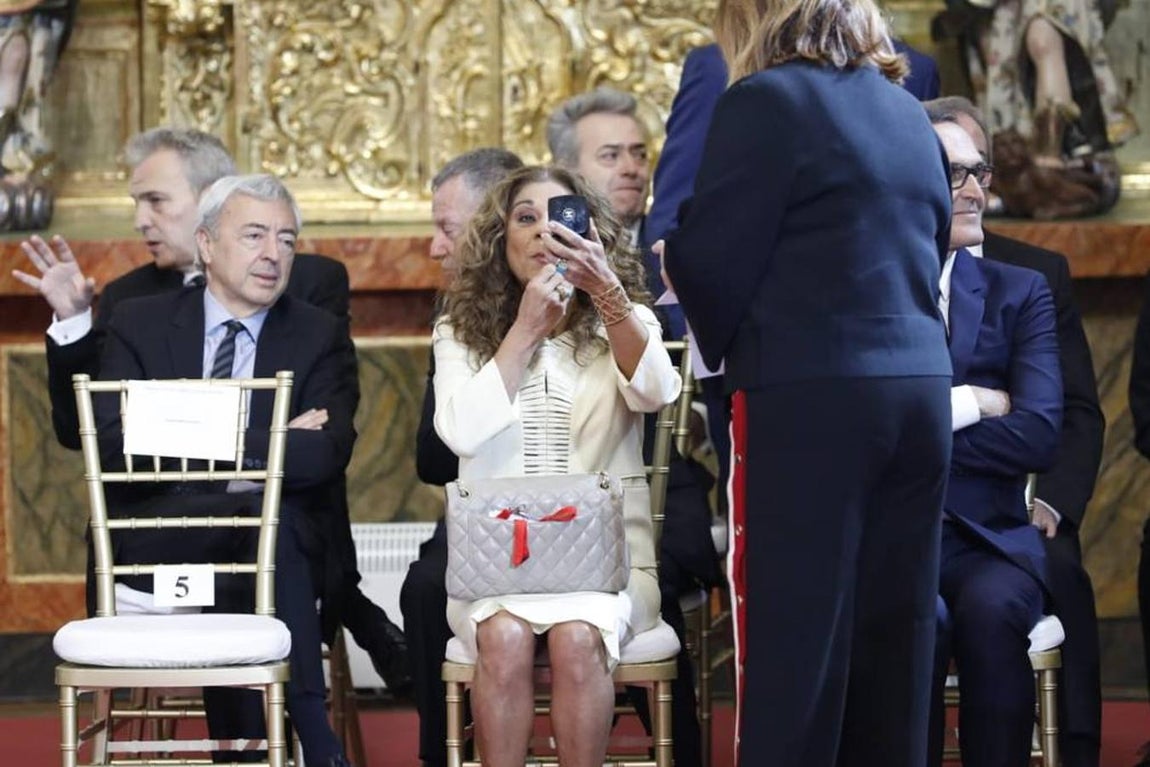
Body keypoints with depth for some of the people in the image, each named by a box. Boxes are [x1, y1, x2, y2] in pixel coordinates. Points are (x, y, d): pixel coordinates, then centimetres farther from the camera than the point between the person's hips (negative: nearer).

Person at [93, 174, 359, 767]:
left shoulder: (319, 335, 10)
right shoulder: (138, 324, 8)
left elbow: (327, 455, -8)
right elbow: (116, 440, -9)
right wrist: (269, 444, -13)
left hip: (279, 539, 1)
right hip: (150, 540, -1)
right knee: (261, 511, -31)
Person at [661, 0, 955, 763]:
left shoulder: (768, 99, -5)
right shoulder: (910, 115, 16)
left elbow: (713, 269, -5)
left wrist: (725, 350, 14)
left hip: (809, 399, -7)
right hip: (922, 390, 7)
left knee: (791, 642, -5)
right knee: (891, 637, 9)